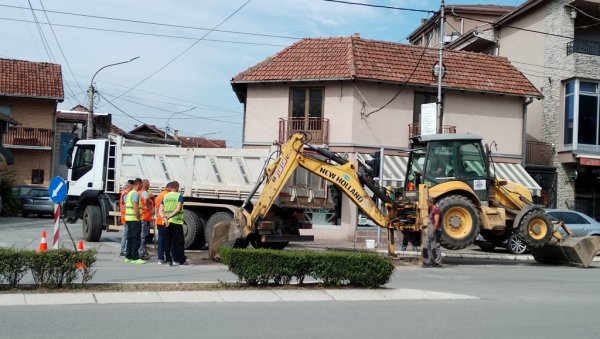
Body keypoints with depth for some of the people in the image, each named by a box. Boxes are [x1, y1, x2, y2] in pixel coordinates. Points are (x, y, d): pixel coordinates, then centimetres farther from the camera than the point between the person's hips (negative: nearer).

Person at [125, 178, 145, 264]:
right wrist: (138, 218, -17)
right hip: (134, 219, -10)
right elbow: (135, 207, -22)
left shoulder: (129, 193, 16)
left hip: (128, 218, 10)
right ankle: (135, 258, -6)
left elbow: (125, 206, 20)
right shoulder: (135, 194, -14)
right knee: (136, 239, -6)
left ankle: (128, 257, 18)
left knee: (130, 238, 14)